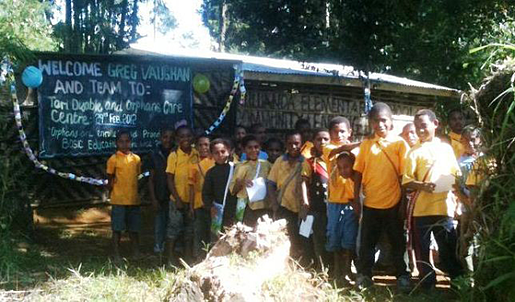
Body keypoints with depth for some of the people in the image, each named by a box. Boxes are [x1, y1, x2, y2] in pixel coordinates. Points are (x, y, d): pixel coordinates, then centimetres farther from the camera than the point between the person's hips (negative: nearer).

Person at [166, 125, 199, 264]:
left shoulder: (196, 154, 2)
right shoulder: (174, 156, -7)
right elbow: (170, 179, -6)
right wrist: (177, 199, -12)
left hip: (193, 199, 4)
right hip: (178, 199, -4)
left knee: (190, 228, 11)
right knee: (174, 227, 2)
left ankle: (188, 255, 22)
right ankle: (171, 256, 12)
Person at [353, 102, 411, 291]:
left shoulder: (399, 143, -3)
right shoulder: (366, 144, 4)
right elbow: (359, 172, 6)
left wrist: (404, 201, -4)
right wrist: (356, 197, 1)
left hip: (393, 203, -2)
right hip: (370, 203, 2)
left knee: (397, 242, 9)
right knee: (367, 242, 9)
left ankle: (402, 276, 19)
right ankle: (364, 275, 21)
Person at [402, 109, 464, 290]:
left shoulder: (446, 148, 10)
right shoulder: (415, 152, 3)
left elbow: (456, 174, 16)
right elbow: (406, 181, -3)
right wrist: (422, 186, -20)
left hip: (444, 205, 1)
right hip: (422, 208, -1)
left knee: (449, 247, 3)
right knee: (422, 248, 4)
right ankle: (427, 285, 15)